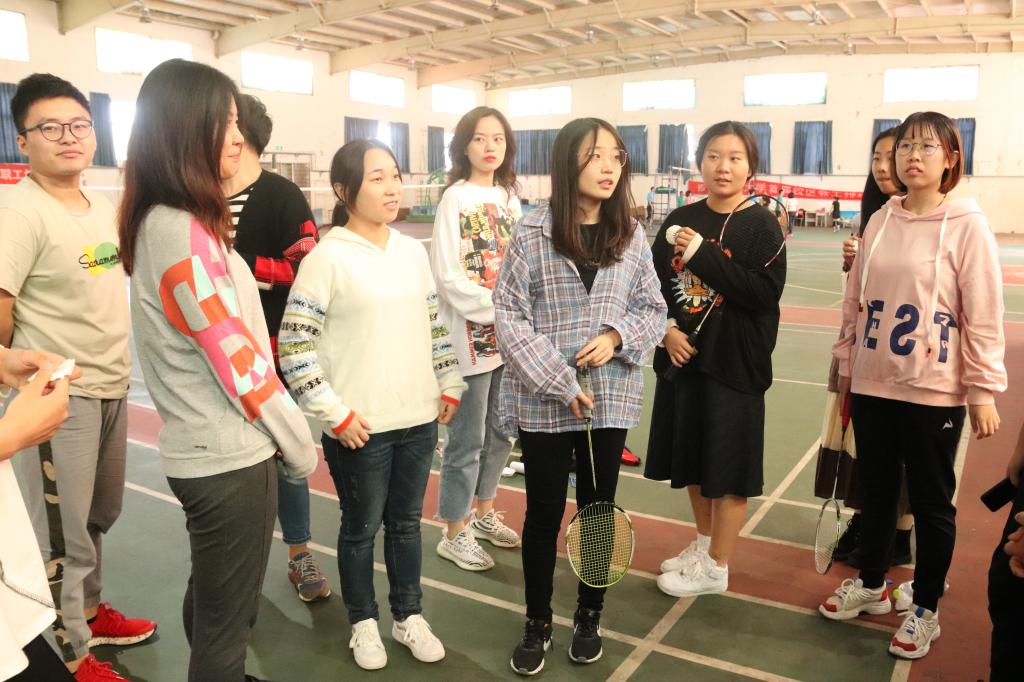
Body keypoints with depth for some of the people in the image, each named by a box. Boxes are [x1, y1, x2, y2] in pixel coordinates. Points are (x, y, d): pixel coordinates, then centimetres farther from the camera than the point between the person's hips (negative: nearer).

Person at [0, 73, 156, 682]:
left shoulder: (104, 207, 7)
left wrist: (115, 368, 15)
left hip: (113, 384, 7)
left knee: (99, 515, 22)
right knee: (64, 531, 7)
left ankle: (90, 611, 42)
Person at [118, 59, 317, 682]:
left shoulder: (165, 223, 9)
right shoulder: (182, 232, -22)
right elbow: (237, 360, -20)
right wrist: (299, 444, -9)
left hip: (203, 450, 10)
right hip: (230, 457, -9)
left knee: (211, 603, 27)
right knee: (225, 628, 8)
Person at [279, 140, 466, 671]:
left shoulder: (413, 252, 6)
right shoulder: (327, 258, -12)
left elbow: (435, 325, 15)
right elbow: (293, 345, -13)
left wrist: (449, 385, 11)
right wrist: (335, 413, -14)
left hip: (419, 419, 5)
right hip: (360, 428, -5)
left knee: (406, 523, 18)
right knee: (361, 528, 13)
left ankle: (408, 615, 37)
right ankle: (364, 622, 34)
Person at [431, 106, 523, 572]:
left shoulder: (509, 197, 9)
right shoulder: (456, 198, -9)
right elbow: (448, 277, -14)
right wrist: (499, 308, -18)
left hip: (508, 337, 6)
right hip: (471, 337, -6)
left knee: (499, 432, 17)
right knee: (467, 438, 3)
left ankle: (483, 512, 37)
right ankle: (454, 534, 20)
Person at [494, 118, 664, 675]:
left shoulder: (631, 235, 2)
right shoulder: (533, 232, -8)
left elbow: (653, 310, 8)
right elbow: (509, 317, -10)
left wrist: (617, 336, -13)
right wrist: (560, 384, -15)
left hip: (611, 398, 3)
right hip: (542, 401, -2)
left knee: (599, 507, 15)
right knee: (544, 512, 10)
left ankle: (589, 617, 35)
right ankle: (537, 623, 30)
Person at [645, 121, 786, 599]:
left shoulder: (761, 225, -8)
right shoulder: (680, 220, 5)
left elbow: (765, 293, -19)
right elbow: (654, 284, 7)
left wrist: (703, 255, -21)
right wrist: (666, 328, -9)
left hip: (735, 363, -5)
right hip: (681, 357, 5)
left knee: (728, 468, 5)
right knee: (691, 460, 17)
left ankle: (716, 567, 22)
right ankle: (704, 544, 38)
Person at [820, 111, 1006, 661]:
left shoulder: (967, 225, -8)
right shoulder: (880, 222, 5)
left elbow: (983, 316, -9)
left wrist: (983, 392, -10)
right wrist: (846, 367, 11)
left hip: (934, 391, -4)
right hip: (872, 384, 4)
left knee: (930, 500, 9)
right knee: (875, 489, 17)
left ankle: (925, 610, 27)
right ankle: (870, 585, 37)